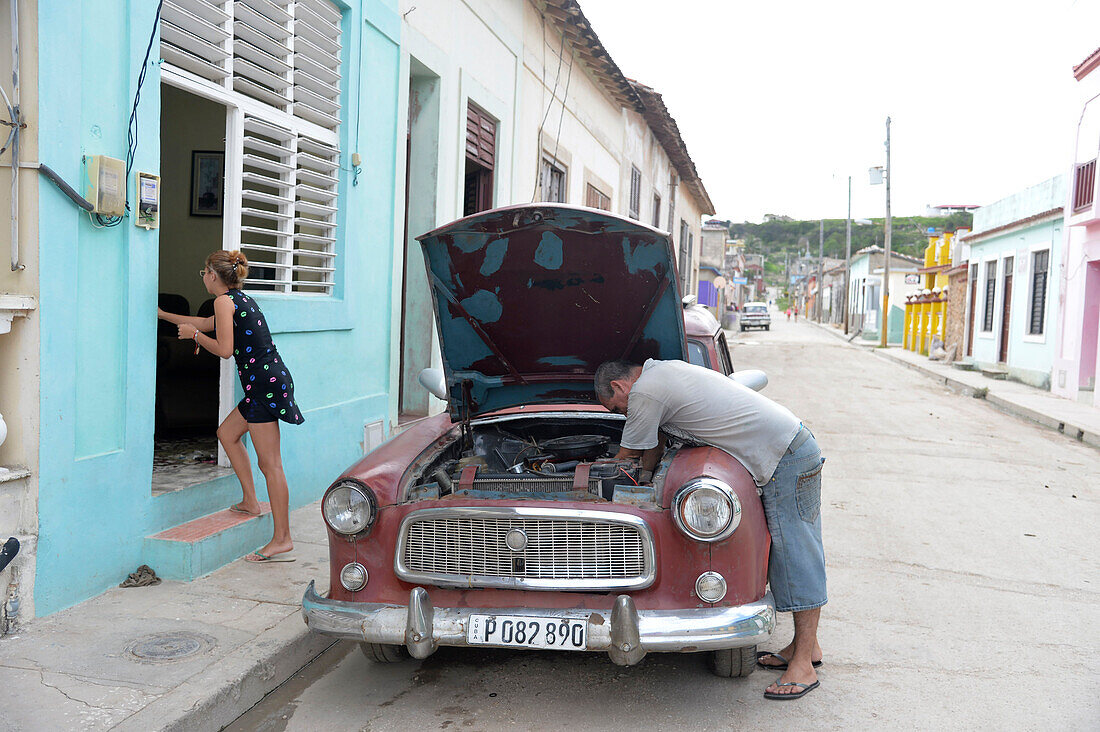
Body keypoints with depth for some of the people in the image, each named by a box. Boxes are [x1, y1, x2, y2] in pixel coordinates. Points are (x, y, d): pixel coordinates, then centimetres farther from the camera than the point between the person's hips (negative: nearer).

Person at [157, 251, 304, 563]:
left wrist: (194, 334, 4)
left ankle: (282, 540, -6)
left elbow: (224, 349, -13)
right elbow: (207, 323, 37)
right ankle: (250, 501, 26)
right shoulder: (241, 298, 22)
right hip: (272, 378, 10)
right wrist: (164, 315, 47)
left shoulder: (224, 301, -6)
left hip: (264, 383, -10)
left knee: (270, 464, -8)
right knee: (227, 433, 24)